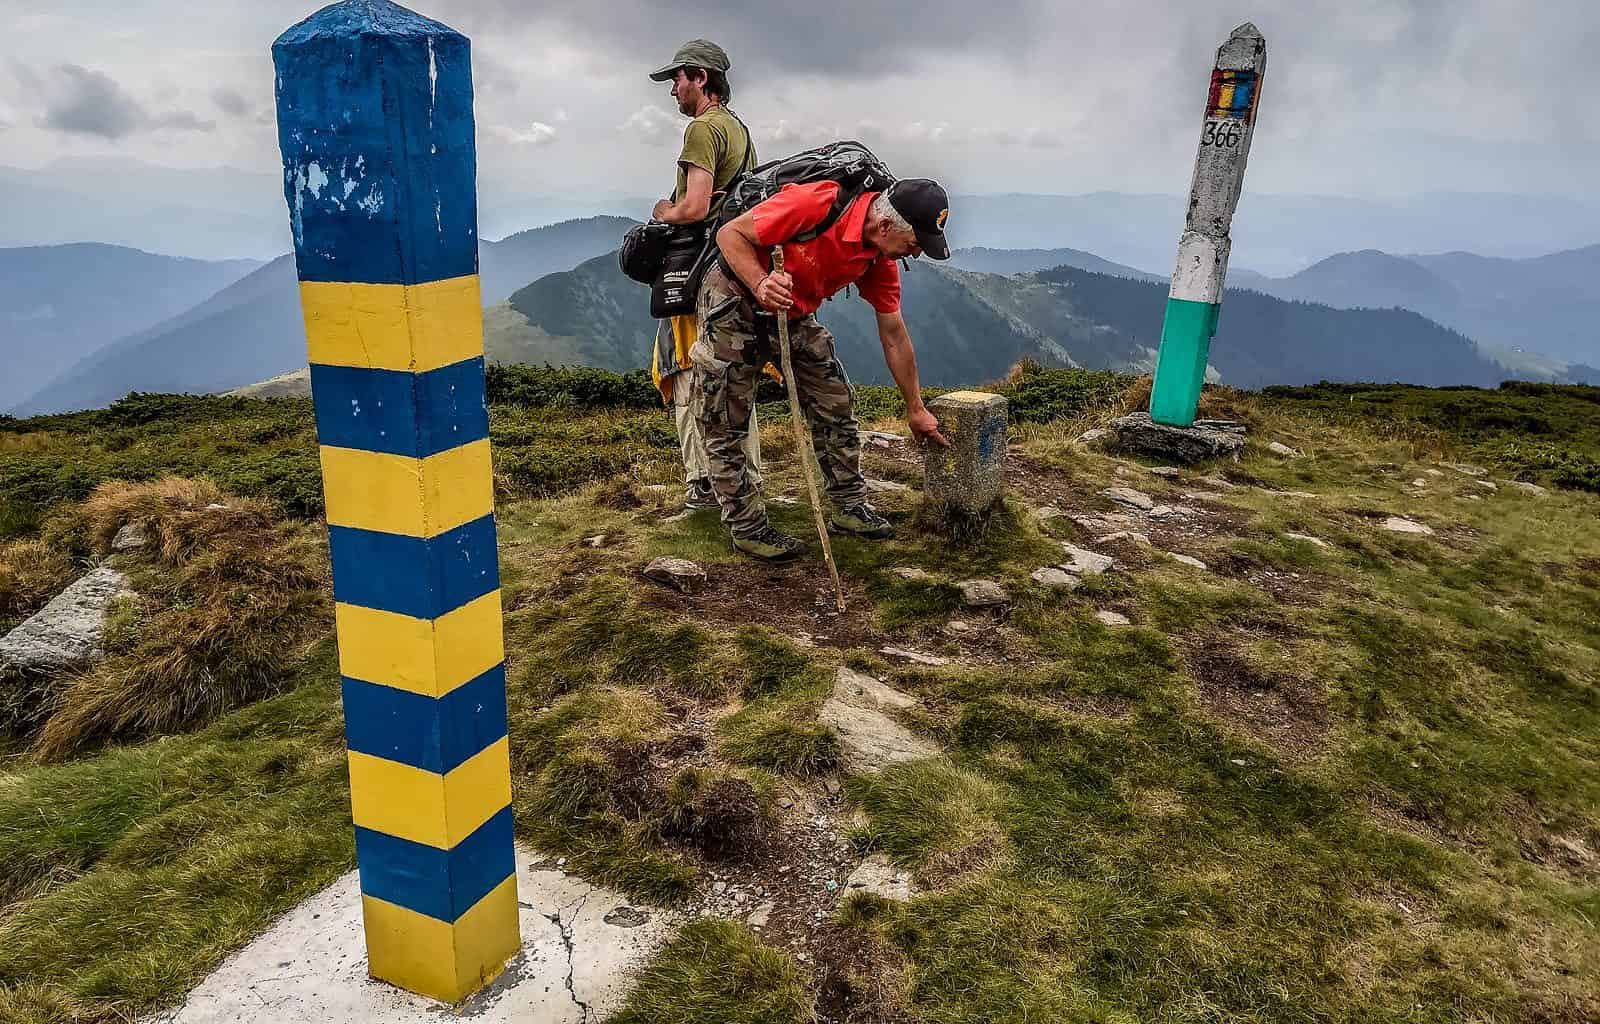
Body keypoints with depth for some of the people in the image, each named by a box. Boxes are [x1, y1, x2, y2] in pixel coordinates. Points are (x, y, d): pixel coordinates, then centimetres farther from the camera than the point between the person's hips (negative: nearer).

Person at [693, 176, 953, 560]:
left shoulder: (881, 260, -8)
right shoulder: (815, 204, -30)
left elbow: (894, 336, 1)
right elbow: (730, 233, -22)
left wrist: (915, 409, 6)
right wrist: (761, 283, -40)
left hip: (794, 314, 7)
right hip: (733, 303, -6)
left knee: (836, 403, 4)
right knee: (726, 427, -4)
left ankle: (849, 506, 17)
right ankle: (748, 527, 8)